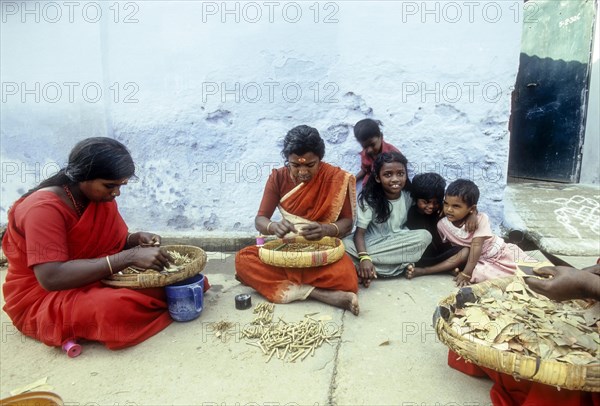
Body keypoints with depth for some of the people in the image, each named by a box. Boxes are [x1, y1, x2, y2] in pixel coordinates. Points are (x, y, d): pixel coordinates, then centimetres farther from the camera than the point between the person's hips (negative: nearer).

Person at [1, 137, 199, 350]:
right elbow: (51, 278, -33)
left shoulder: (102, 196, -2)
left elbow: (117, 242, 10)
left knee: (162, 276, -16)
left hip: (95, 280, 6)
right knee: (115, 307, -34)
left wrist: (138, 239, -15)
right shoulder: (43, 208, -24)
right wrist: (130, 257, -36)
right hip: (41, 299, -5)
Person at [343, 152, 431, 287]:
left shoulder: (409, 196, -4)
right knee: (345, 245, -31)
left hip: (398, 243, 4)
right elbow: (359, 233, -21)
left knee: (424, 236, -27)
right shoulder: (368, 198, -14)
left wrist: (410, 255, -16)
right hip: (372, 243, -3)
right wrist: (364, 258, -38)